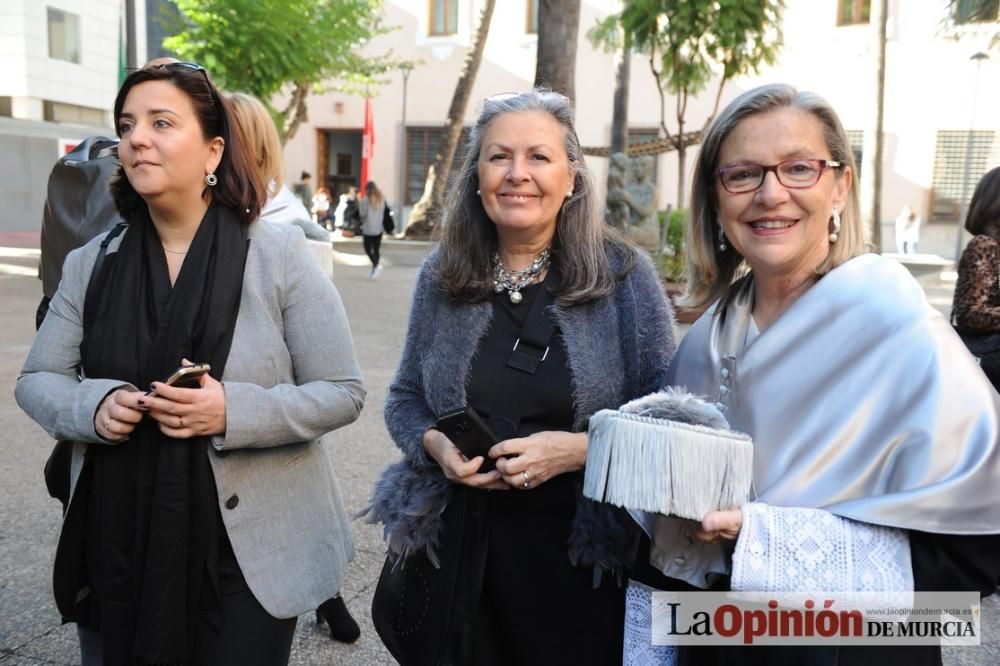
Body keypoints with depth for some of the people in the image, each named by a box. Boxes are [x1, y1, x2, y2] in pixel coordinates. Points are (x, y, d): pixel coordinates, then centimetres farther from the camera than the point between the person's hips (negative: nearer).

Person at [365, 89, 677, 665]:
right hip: (459, 551, 3)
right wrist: (436, 445, -11)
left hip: (584, 559, -2)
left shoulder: (625, 273, -7)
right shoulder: (442, 275, 1)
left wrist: (580, 449, -20)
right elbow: (405, 398, 10)